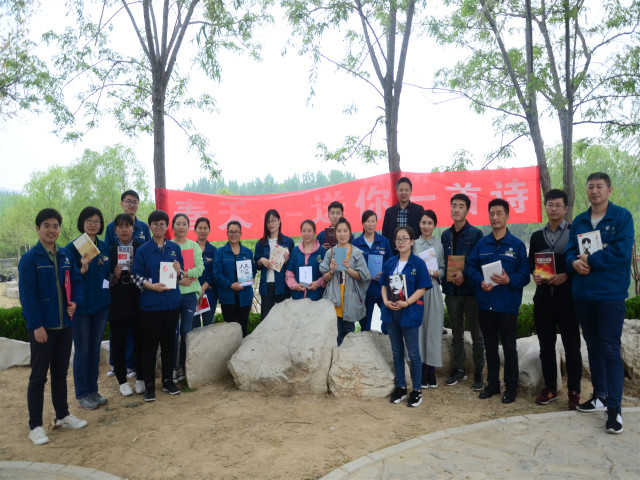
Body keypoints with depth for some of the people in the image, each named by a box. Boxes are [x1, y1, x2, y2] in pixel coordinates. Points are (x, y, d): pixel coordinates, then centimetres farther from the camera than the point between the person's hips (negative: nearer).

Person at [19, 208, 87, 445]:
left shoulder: (66, 255, 7)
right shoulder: (29, 258, -9)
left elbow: (76, 281, 12)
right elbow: (27, 295, -13)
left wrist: (75, 301, -8)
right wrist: (36, 325, -17)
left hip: (64, 324, 5)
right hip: (42, 326, -5)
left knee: (61, 373, 16)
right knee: (38, 376, 4)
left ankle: (62, 415, 29)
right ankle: (35, 426, 15)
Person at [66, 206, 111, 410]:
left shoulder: (104, 248, 7)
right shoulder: (72, 248, -8)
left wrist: (114, 275, -3)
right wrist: (83, 269, -27)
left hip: (101, 305, 5)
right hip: (80, 306, -5)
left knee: (95, 349, 14)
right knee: (82, 351, 4)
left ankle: (93, 390, 25)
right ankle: (82, 395, 17)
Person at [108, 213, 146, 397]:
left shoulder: (141, 248, 3)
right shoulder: (109, 249, 4)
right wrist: (114, 275, -15)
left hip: (137, 301, 0)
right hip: (117, 303, 0)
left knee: (140, 340, 6)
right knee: (119, 342, 6)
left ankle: (141, 378, 21)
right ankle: (122, 380, 21)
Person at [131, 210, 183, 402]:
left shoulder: (175, 248, 7)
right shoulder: (143, 250, -1)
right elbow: (136, 276, -2)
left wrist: (178, 271, -11)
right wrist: (151, 286, -18)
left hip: (172, 301, 3)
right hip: (150, 303, -3)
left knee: (169, 341, 10)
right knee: (150, 344, 2)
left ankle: (168, 380, 23)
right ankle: (149, 384, 15)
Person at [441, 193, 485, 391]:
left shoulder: (476, 234, -5)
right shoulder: (445, 235, 9)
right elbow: (443, 261, 12)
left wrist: (464, 274, -19)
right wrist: (447, 275, -6)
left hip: (471, 290, -4)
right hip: (452, 290, 4)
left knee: (476, 334, 6)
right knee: (456, 334, 13)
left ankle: (478, 372, 18)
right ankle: (459, 369, 26)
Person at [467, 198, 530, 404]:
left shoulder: (517, 245, -3)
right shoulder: (481, 244, 6)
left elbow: (524, 275, -5)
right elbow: (471, 267, 5)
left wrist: (509, 280, -23)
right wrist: (480, 282, -12)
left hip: (507, 305, -3)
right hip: (485, 304, 3)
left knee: (509, 347, 7)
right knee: (490, 346, 15)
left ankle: (511, 387, 22)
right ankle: (492, 383, 29)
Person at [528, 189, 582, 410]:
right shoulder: (537, 235, 12)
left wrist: (566, 276, -17)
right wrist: (534, 274, -5)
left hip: (567, 296, -3)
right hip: (543, 297, 4)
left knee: (572, 346, 3)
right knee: (546, 345, 10)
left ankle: (574, 391, 15)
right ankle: (550, 388, 21)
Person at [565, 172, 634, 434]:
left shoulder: (622, 217, -3)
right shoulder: (579, 221, 11)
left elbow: (622, 252, -15)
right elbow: (570, 251, 6)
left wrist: (590, 261, -13)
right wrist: (575, 262, -15)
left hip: (610, 293, -5)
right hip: (582, 293, 5)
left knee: (610, 350, -4)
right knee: (593, 347, 14)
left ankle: (614, 408, 4)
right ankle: (600, 396, 27)